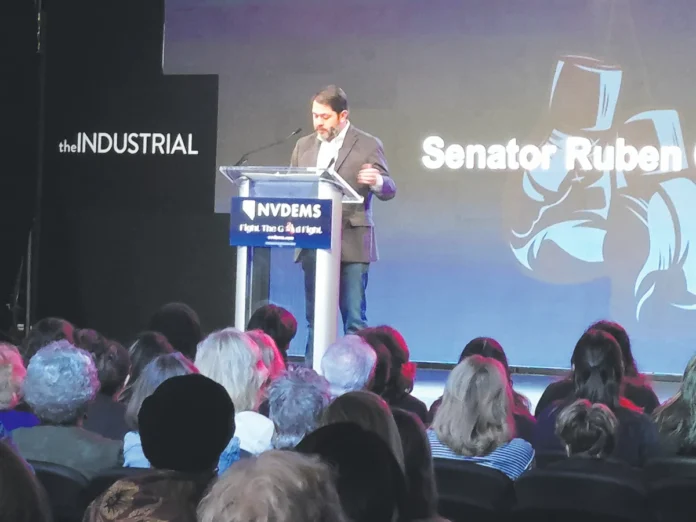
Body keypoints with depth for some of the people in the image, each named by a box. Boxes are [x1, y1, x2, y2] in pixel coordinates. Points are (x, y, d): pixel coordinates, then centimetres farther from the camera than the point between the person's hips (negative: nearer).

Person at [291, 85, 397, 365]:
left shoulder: (368, 145, 0)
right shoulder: (303, 146, 13)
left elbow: (388, 190, -4)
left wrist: (377, 181, -27)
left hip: (351, 244, -4)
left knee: (354, 318, -4)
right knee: (315, 318, 6)